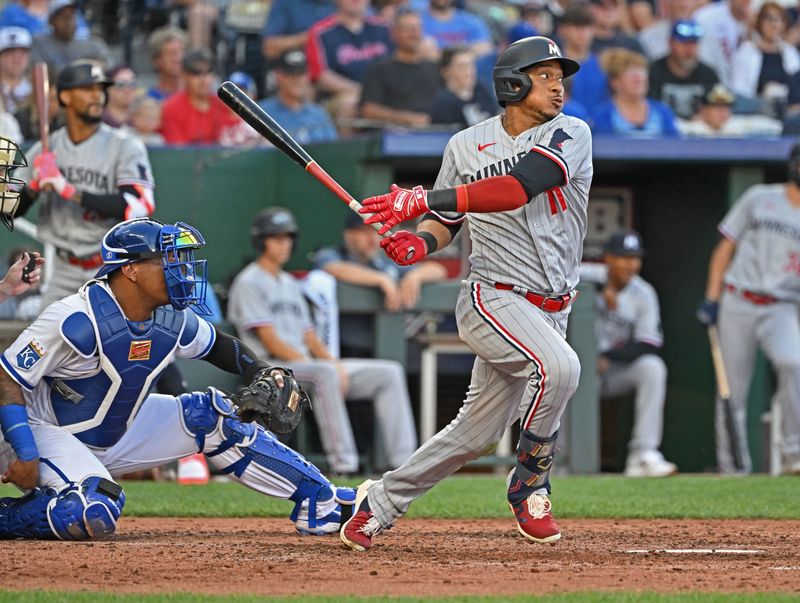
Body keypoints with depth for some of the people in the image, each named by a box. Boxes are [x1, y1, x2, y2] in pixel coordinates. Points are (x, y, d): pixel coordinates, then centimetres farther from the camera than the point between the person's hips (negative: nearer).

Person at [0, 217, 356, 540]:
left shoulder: (172, 321, -5)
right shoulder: (77, 321, -28)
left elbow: (216, 346, 17)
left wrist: (262, 375, -2)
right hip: (46, 432, -8)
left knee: (210, 418, 2)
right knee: (95, 517, -37)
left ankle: (322, 503, 10)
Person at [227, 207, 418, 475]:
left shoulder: (290, 284, 26)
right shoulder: (249, 283, -1)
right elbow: (271, 342, -11)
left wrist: (335, 364, -1)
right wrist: (315, 363, -18)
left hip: (306, 363, 9)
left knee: (389, 372, -5)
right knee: (325, 373, -41)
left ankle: (403, 460, -17)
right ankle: (343, 465, -45)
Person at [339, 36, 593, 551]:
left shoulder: (570, 136, -5)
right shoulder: (467, 146, 3)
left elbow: (518, 187, -21)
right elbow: (447, 222, 14)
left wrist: (426, 199, -28)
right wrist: (421, 242, -11)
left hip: (550, 310, 3)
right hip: (493, 297, -3)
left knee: (478, 431, 6)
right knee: (559, 366, -30)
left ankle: (381, 502, 25)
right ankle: (529, 489, -12)